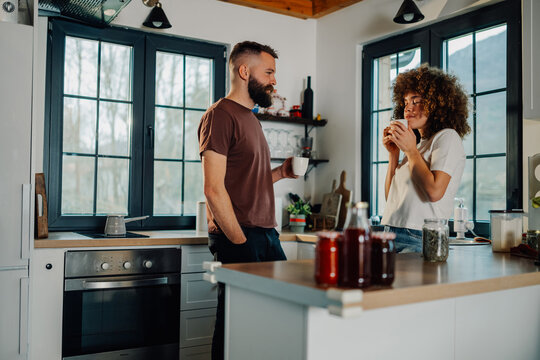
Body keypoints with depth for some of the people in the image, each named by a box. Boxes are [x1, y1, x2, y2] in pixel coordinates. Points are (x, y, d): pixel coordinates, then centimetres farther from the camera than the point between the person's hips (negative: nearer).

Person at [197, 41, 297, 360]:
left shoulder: (251, 119, 21)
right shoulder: (221, 115, -8)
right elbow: (214, 189, -16)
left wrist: (281, 172, 9)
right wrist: (241, 241, -16)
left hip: (266, 234, 9)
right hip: (238, 239, -9)